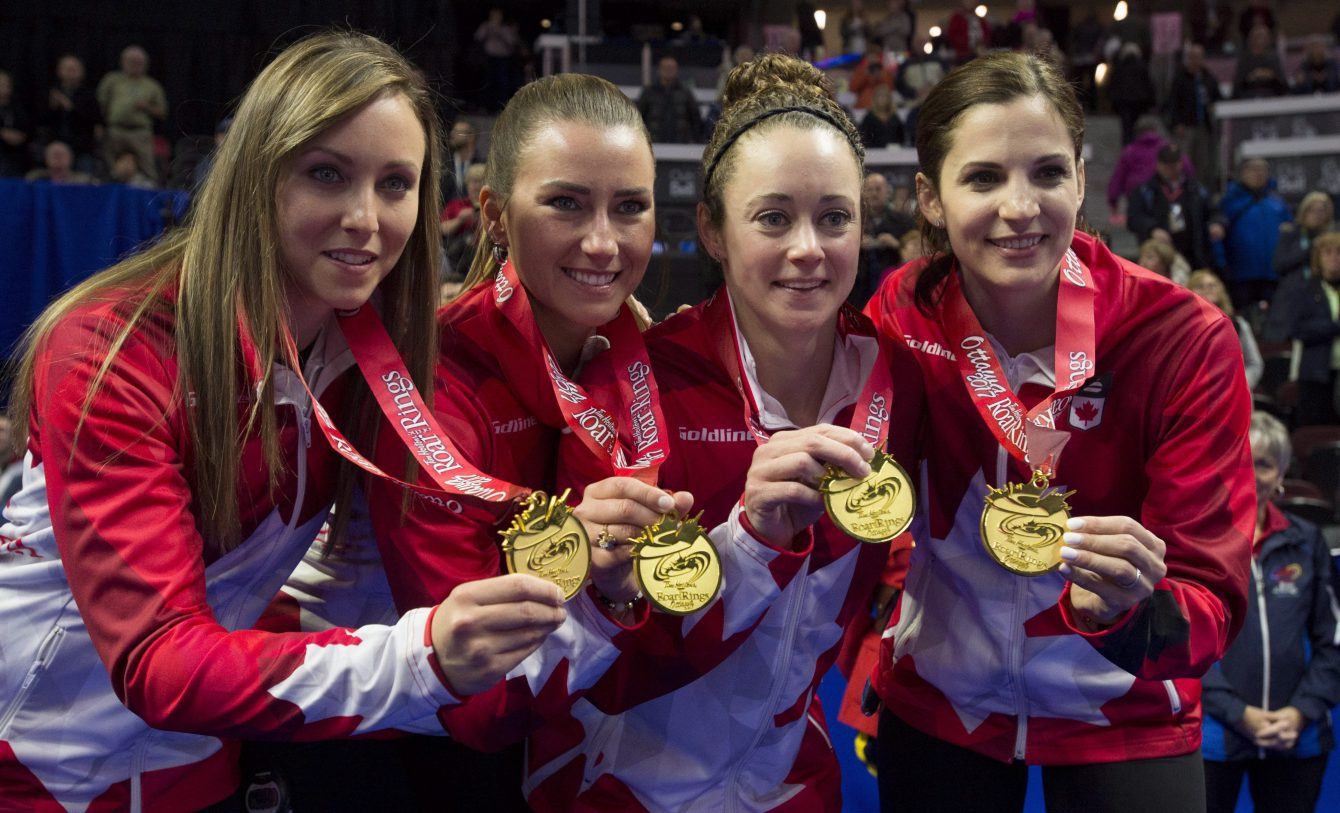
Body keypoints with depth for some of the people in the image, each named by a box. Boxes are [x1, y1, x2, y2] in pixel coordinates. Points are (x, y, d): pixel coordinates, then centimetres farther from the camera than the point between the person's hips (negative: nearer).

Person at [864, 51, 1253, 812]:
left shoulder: (1184, 339, -21)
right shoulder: (898, 321, -15)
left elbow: (1214, 608, -22)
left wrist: (1129, 612, -42)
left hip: (1122, 716, -1)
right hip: (938, 702, 2)